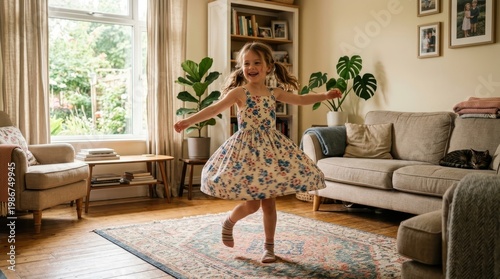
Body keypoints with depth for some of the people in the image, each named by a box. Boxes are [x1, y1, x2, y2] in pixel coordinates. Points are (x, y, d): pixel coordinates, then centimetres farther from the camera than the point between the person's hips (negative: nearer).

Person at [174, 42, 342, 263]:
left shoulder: (275, 92, 7)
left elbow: (301, 99, 15)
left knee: (269, 202, 6)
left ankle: (269, 247, 19)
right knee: (252, 203, -5)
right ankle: (229, 221, 27)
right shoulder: (238, 92, -5)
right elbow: (215, 108, -15)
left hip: (271, 148, 4)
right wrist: (189, 121, -26)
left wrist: (325, 95, 6)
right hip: (247, 148, -4)